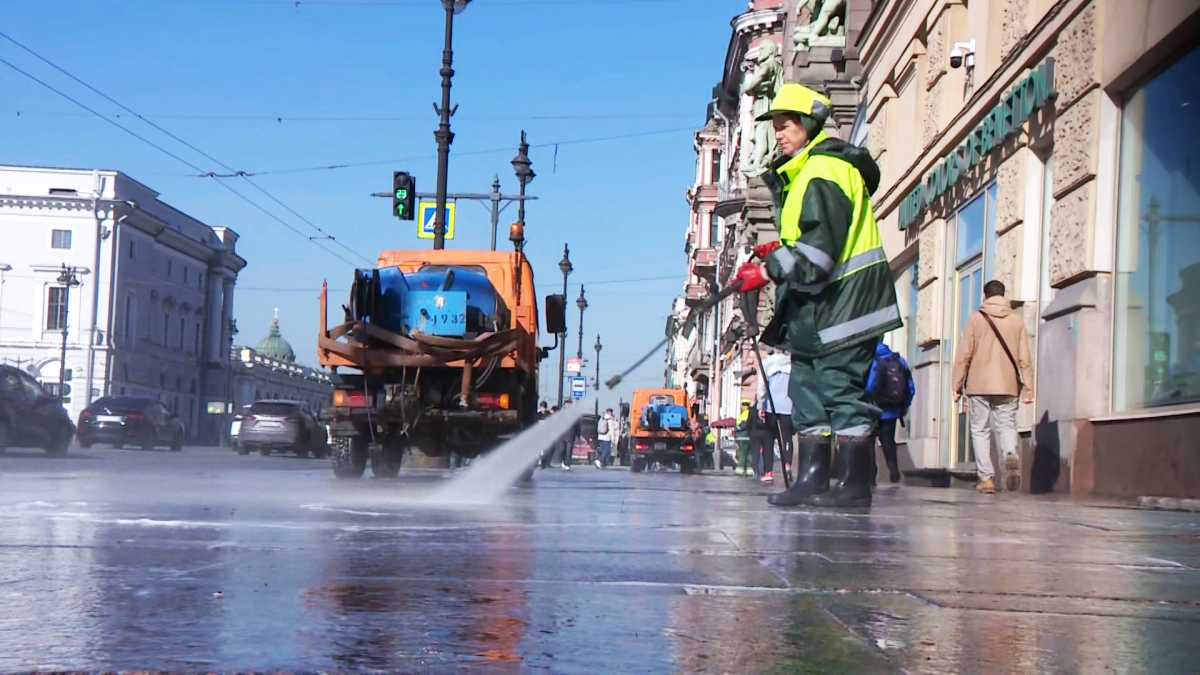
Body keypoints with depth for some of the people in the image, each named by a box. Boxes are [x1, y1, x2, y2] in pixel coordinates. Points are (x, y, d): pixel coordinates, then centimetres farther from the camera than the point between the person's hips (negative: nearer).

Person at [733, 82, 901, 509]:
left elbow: (820, 248, -23)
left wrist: (770, 271, -22)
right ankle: (811, 479, 12)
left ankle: (854, 485, -6)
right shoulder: (805, 171, 18)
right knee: (808, 388, 10)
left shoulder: (824, 171, -15)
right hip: (820, 302, 11)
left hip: (842, 300, -11)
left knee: (842, 387, -9)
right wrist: (781, 249, 13)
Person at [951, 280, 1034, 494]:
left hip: (979, 385, -2)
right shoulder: (1017, 321, 7)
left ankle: (986, 478, -2)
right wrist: (1028, 387, 8)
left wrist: (957, 385, 4)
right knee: (1007, 426, 8)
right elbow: (1024, 358, 4)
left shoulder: (976, 319, 1)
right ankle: (1011, 455, -24)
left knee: (980, 430, 5)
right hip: (1008, 387, 2)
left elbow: (963, 355, -1)